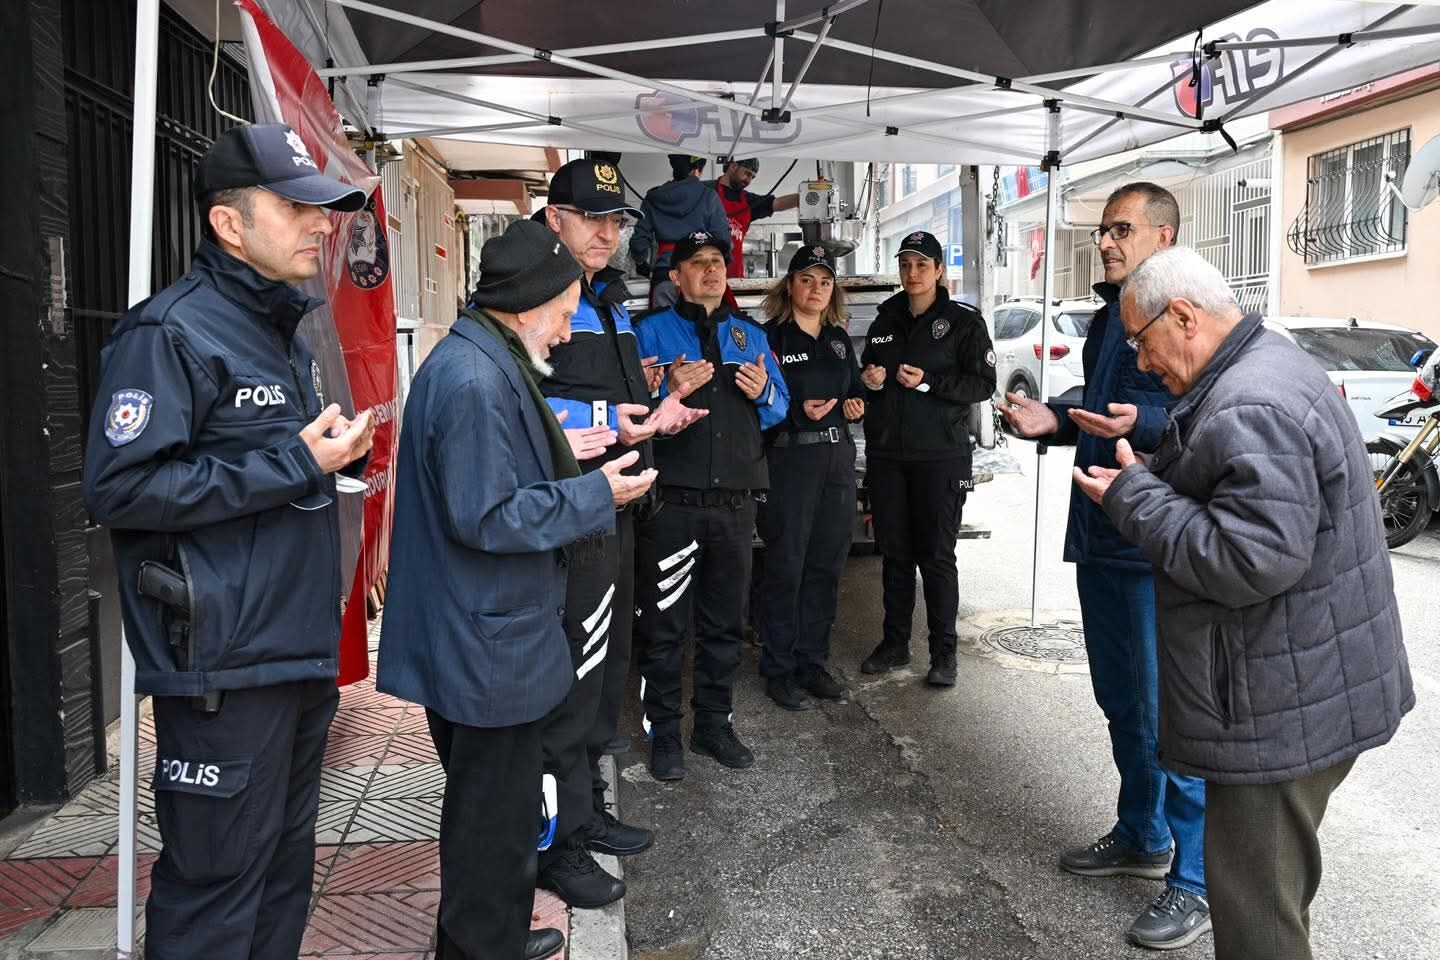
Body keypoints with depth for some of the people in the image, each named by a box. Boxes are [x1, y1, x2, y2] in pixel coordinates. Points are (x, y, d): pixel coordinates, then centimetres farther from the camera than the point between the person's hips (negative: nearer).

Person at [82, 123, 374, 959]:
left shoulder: (285, 332, 17)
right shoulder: (171, 332, -12)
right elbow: (119, 488, -21)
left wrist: (338, 453, 8)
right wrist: (294, 463, -20)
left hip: (304, 652, 9)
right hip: (224, 664, -9)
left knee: (288, 859, 19)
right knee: (216, 882, 2)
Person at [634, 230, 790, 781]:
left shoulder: (750, 335, 15)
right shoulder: (652, 332, 2)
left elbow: (780, 409, 15)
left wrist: (764, 393, -6)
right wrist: (669, 391, -21)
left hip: (736, 502, 4)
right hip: (673, 502, -4)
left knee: (725, 622, 13)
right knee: (665, 624, 3)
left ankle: (714, 724, 27)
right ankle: (664, 732, 17)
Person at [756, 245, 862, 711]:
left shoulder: (839, 338, 15)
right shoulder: (771, 337, -4)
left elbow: (857, 387, 26)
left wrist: (857, 404, 5)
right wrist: (799, 412, -22)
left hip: (838, 457, 6)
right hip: (790, 458, -6)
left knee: (827, 563, 9)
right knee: (787, 564, -3)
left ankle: (812, 662, 21)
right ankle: (779, 669, 9)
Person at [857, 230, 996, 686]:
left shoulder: (964, 321, -1)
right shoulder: (886, 320, 14)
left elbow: (983, 383, -6)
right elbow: (868, 372, 24)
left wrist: (928, 383, -17)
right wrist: (869, 380, 0)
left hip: (940, 455, -4)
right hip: (886, 454, 5)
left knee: (937, 555, -1)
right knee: (894, 553, 9)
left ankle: (943, 651, 10)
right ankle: (895, 642, 21)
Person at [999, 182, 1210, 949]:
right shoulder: (1107, 316, 17)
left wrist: (1143, 423, -33)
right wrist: (1052, 423, 9)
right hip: (1101, 540, 9)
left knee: (1169, 713, -2)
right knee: (1121, 702, 18)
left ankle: (1198, 881, 13)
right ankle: (1140, 837, 35)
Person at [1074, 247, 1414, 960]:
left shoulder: (1251, 409, -24)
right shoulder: (1273, 365, 11)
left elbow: (1252, 561, -29)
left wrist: (1134, 497, -19)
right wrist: (1151, 472, 9)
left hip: (1285, 709, -11)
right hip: (1315, 687, 11)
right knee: (1277, 879, 26)